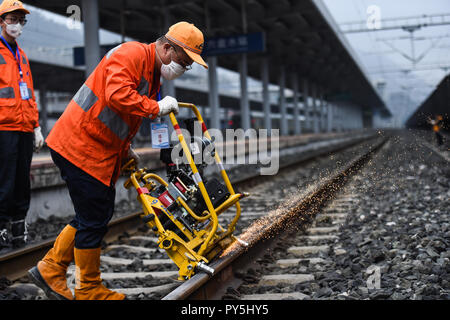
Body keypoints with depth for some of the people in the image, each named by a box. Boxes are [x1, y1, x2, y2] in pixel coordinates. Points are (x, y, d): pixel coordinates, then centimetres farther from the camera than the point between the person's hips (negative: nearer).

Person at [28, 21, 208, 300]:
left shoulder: (153, 73, 19)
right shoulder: (131, 54, -15)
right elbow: (118, 95, -31)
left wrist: (125, 149, 20)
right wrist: (156, 107, -21)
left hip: (102, 151, 10)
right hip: (80, 145, -10)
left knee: (100, 214, 14)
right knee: (94, 220, -3)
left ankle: (50, 269, 24)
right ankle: (89, 291, 12)